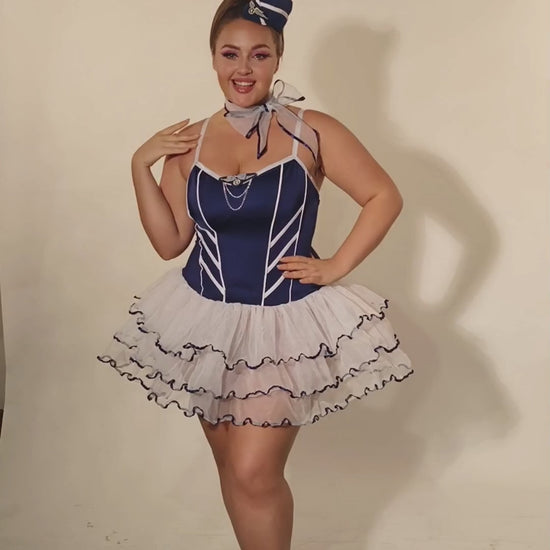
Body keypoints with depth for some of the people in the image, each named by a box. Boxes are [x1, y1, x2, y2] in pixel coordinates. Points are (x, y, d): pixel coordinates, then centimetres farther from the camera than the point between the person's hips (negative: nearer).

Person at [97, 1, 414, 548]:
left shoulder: (313, 132, -7)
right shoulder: (189, 141, 1)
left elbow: (385, 196, -1)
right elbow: (169, 242, 2)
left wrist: (337, 266, -8)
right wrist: (140, 166, -6)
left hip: (285, 323, -3)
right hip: (205, 322, 4)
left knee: (254, 473, -9)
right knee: (231, 466, 15)